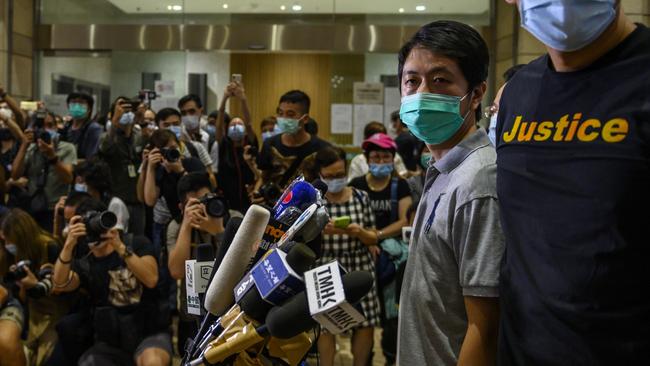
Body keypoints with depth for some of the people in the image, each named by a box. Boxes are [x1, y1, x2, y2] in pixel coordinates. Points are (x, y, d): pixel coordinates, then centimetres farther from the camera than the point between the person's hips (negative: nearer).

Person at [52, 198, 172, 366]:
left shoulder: (137, 244, 2)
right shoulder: (84, 265, 8)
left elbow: (151, 279, -15)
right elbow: (61, 284, -13)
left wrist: (120, 247, -22)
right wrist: (69, 244, -25)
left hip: (149, 332, -3)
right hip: (110, 341, 4)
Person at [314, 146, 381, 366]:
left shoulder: (361, 197, 3)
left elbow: (373, 239, 6)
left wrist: (360, 233, -16)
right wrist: (321, 231, -21)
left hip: (359, 268, 2)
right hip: (326, 269, -2)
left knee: (366, 323, 5)